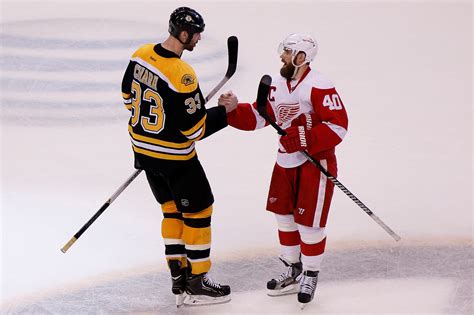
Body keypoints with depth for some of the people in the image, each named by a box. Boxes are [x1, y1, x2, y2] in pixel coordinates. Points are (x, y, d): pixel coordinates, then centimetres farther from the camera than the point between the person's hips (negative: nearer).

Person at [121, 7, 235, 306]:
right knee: (198, 211, 8)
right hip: (175, 157, -8)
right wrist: (224, 112, -10)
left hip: (143, 149, 8)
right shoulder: (182, 76, -29)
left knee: (172, 208, 21)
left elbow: (129, 96, 11)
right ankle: (197, 282, 16)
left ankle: (178, 276, 26)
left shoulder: (141, 55, -4)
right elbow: (195, 129, -23)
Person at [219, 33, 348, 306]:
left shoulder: (319, 86, -20)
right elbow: (257, 117, 8)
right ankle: (293, 272, 33)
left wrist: (304, 139, -28)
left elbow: (338, 126, -23)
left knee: (308, 221, -1)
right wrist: (235, 109, -9)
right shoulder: (278, 86, 5)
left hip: (316, 162, -8)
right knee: (284, 215, 16)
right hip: (286, 161, 8)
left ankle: (311, 276, 19)